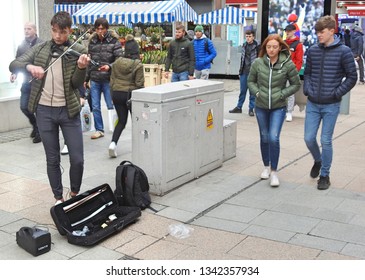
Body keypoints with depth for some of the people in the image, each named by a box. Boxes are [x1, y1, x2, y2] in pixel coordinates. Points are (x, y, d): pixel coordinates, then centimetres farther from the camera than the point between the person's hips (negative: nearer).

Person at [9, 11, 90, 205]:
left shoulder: (78, 51, -2)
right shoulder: (40, 49, 4)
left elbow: (76, 83, -9)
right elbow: (13, 65, -4)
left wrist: (81, 67, -29)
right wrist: (30, 66, -25)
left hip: (68, 110, -1)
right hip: (44, 110, 1)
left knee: (77, 159, -1)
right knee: (52, 160, 9)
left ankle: (75, 194, 23)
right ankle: (58, 198, 24)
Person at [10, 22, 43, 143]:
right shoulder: (21, 45, 9)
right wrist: (14, 73, -1)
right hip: (26, 81, 5)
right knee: (24, 107, 6)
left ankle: (40, 131, 20)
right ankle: (35, 125, 32)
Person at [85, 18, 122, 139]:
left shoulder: (114, 41, -3)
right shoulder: (92, 42, 9)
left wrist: (109, 66, -25)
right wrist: (86, 79, 14)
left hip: (108, 79, -4)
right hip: (94, 79, 4)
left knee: (111, 106, 1)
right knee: (95, 107, 8)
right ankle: (99, 130, 20)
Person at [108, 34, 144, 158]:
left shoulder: (117, 62, 2)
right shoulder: (138, 64, -12)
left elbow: (112, 80, 7)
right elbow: (139, 84, -12)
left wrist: (113, 95, 17)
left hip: (117, 93, 4)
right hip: (131, 94, -4)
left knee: (121, 120, 13)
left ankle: (113, 142, -5)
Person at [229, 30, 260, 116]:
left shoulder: (257, 46, -6)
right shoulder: (244, 45, 10)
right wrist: (240, 70, 14)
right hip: (244, 71, 5)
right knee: (242, 91, 11)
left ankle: (251, 109, 11)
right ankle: (239, 107, 20)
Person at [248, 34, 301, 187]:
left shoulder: (287, 64, -10)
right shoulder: (258, 63, -6)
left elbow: (296, 84, 0)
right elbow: (251, 81, 7)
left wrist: (281, 94, -11)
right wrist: (257, 92, -9)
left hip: (278, 107, -2)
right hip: (261, 107, 2)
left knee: (274, 138, -12)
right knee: (264, 138, 12)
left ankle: (274, 171, 4)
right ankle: (266, 166, 33)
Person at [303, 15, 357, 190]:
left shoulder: (343, 51, -7)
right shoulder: (312, 50, 4)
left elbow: (352, 77, -4)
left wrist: (336, 93, -10)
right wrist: (307, 90, 0)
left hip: (331, 106, -3)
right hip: (312, 104, 3)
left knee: (326, 141, 1)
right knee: (309, 138, 5)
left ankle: (325, 175, 18)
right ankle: (318, 161, 36)